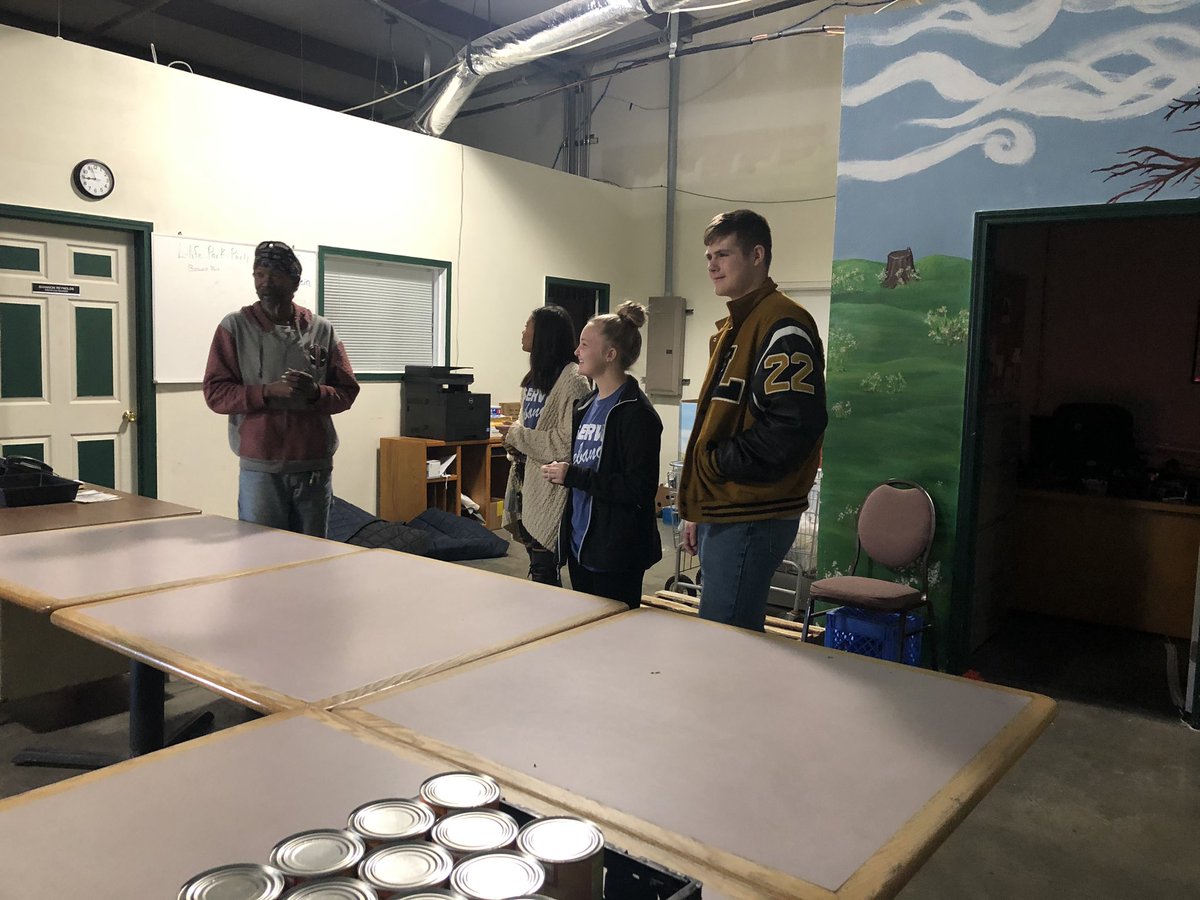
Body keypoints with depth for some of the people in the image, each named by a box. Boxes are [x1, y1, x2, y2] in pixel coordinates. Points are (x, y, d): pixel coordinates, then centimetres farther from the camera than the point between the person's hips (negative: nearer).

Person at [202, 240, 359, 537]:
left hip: (315, 468, 2)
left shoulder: (322, 329, 7)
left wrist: (316, 392, -14)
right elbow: (215, 392, -3)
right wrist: (268, 391, -17)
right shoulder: (234, 327, 2)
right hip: (260, 469, -2)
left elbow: (347, 391, 7)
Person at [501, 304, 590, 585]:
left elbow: (567, 442, -20)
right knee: (538, 565, 15)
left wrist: (518, 436, -13)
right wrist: (515, 448, 4)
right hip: (526, 483, 8)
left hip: (550, 489, -8)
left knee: (543, 571, -4)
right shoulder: (534, 377, 13)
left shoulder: (572, 380, -14)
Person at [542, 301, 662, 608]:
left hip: (615, 554, -8)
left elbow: (639, 490, -21)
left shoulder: (635, 413, -15)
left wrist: (572, 476, -18)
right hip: (580, 544, 8)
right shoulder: (586, 406, 11)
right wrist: (559, 472, 2)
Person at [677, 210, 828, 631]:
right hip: (723, 514, 10)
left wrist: (719, 462, -13)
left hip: (751, 519, -10)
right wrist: (698, 509, 22)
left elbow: (794, 426, -24)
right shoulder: (733, 326, 19)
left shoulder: (783, 326, -13)